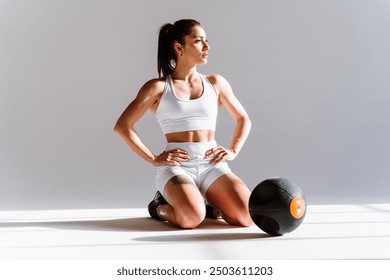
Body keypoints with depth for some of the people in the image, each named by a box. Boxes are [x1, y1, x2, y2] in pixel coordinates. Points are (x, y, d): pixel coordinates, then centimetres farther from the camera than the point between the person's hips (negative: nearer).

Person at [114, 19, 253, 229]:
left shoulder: (216, 83, 13)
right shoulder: (158, 87, 3)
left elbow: (243, 119, 23)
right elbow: (121, 126, 0)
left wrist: (233, 151, 7)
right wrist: (153, 159, -7)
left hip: (212, 165, 3)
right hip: (176, 166, -3)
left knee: (247, 216, -22)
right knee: (192, 218, -33)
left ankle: (207, 204, 11)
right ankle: (161, 207, 3)